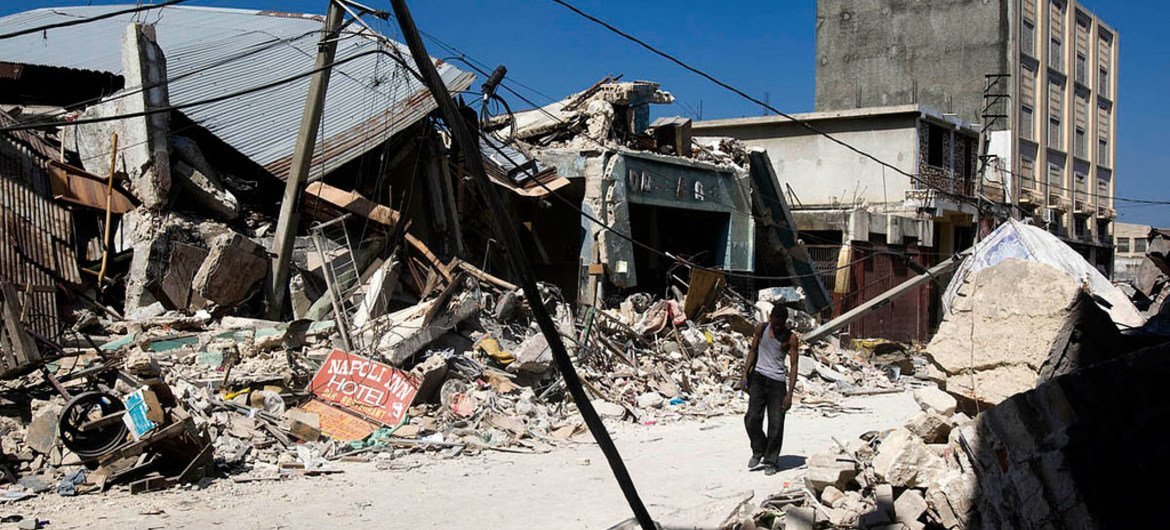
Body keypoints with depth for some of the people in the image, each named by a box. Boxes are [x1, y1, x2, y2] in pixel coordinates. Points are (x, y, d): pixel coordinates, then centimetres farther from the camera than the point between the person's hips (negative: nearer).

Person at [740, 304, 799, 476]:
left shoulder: (791, 338, -5)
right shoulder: (761, 329, 2)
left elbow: (793, 366, -5)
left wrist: (790, 393, -11)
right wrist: (745, 375, 3)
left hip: (777, 382, -1)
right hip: (758, 377, 1)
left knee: (776, 424, -1)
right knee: (752, 418, -9)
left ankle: (771, 461, 12)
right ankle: (758, 452, 15)